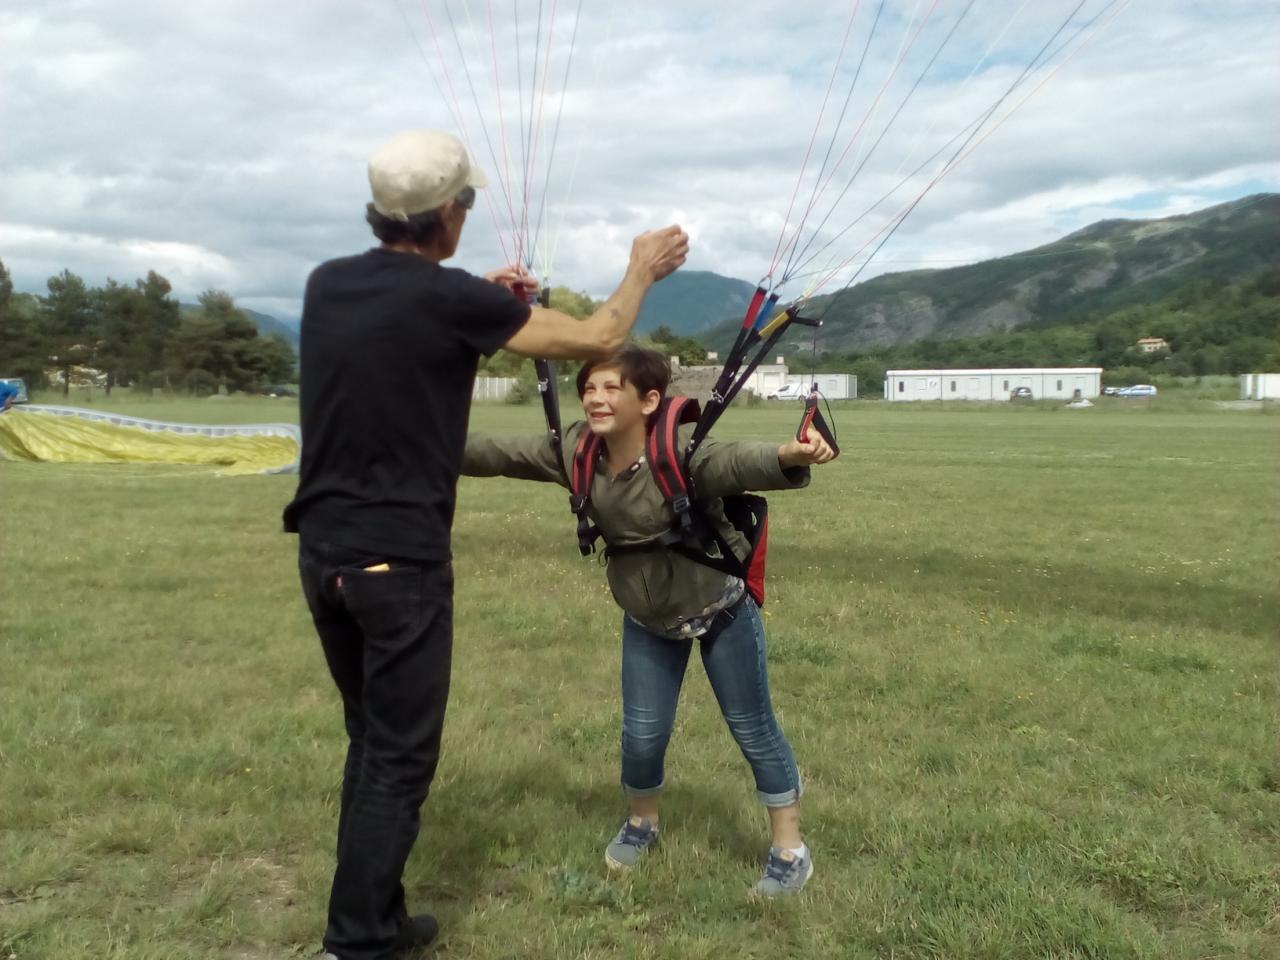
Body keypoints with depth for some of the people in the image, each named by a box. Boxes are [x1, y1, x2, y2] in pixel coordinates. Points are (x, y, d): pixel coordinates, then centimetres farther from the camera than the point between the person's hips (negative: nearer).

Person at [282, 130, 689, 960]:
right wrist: (644, 270, 12)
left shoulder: (327, 285, 4)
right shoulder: (451, 298, -14)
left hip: (322, 550, 7)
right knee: (399, 760, 3)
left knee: (372, 742, 19)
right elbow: (597, 340, -4)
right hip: (400, 560, -7)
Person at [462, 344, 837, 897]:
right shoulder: (575, 452, -17)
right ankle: (641, 822, 42)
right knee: (642, 732, 12)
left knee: (752, 728, 7)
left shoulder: (682, 452, -34)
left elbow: (737, 462, -53)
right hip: (647, 620, 5)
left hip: (721, 609, -4)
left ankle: (790, 850, 24)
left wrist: (788, 457, -74)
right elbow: (498, 454, -10)